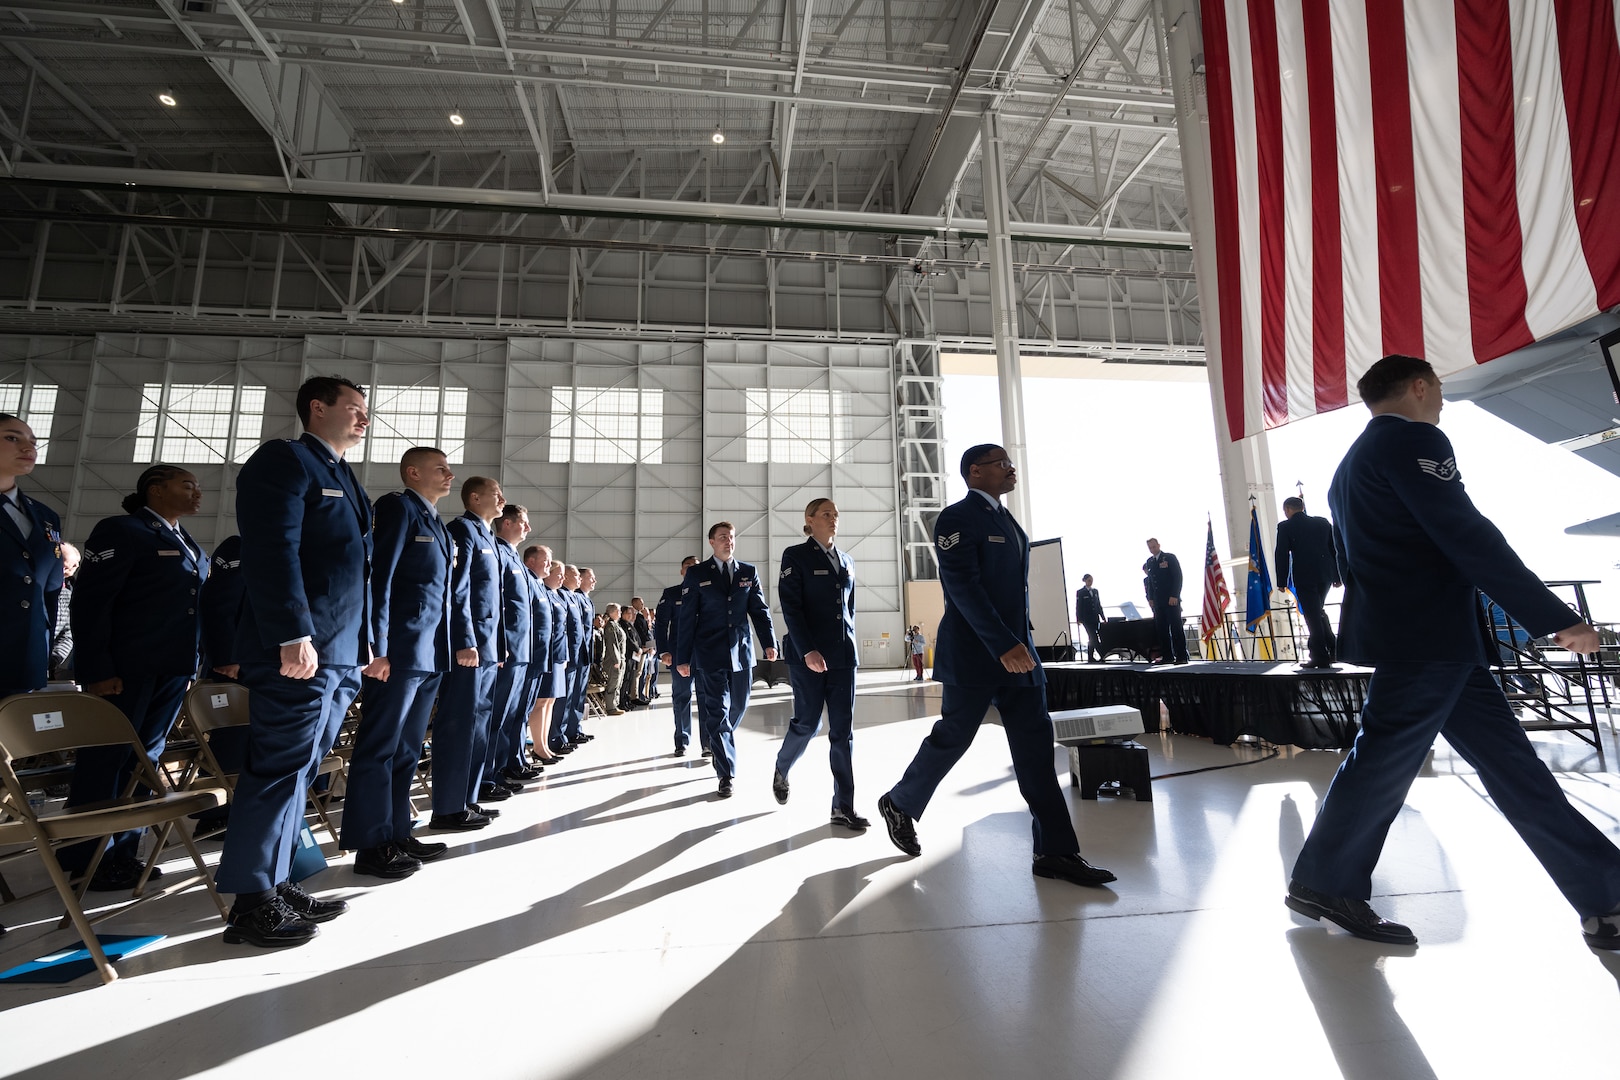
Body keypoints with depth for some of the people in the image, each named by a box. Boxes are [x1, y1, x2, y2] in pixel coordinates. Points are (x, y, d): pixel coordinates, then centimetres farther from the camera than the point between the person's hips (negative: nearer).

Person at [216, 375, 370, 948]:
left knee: (298, 770, 13)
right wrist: (294, 635, -23)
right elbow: (273, 551, -17)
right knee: (281, 768, -4)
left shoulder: (345, 478, 22)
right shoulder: (284, 459, -5)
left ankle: (277, 883, 23)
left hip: (341, 653, 9)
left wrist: (366, 641, 18)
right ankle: (251, 903, 7)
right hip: (298, 650, -9)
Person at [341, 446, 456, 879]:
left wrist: (447, 649, 14)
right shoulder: (397, 506, -5)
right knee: (380, 747, 0)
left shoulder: (436, 522, 20)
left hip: (431, 655, 9)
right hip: (399, 650, -9)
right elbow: (379, 576, -14)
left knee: (407, 749, 14)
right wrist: (378, 647, -19)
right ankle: (371, 845, 9)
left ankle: (397, 833, 23)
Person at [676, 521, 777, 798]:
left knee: (738, 708, 14)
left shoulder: (749, 572, 8)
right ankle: (726, 774, 6)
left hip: (741, 651, 3)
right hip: (710, 654, -3)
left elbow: (760, 610, 6)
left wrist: (769, 642, -7)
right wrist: (683, 657, -3)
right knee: (717, 712, -2)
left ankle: (719, 749, 41)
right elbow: (686, 618, -1)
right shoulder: (697, 574, 0)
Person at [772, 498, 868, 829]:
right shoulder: (796, 556, -4)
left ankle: (843, 808, 9)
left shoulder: (846, 561, 13)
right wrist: (808, 650, -19)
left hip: (843, 655, 5)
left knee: (843, 730, 2)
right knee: (807, 724, 3)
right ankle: (781, 771, 34)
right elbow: (790, 607, -11)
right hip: (808, 655, -5)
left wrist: (848, 644, 16)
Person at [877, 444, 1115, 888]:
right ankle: (899, 805, 26)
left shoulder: (1005, 520, 17)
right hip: (974, 654, -8)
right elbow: (963, 587, -20)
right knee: (951, 738, 4)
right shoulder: (957, 517, -10)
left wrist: (1019, 643, 17)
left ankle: (1056, 851, 12)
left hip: (1018, 651, 8)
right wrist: (1003, 645, -24)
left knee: (1035, 748, 5)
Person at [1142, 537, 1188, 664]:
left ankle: (1181, 656, -4)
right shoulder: (1149, 562, 15)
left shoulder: (1170, 558, 1)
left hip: (1172, 599, -5)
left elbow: (1178, 577, -5)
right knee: (1161, 628, -1)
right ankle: (1167, 656, 1)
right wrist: (1150, 598, 6)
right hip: (1158, 601, 5)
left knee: (1176, 628, -5)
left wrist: (1174, 596, -13)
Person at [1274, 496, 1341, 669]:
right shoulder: (1323, 522, 11)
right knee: (1318, 611, 21)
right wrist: (1337, 576, 17)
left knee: (1312, 615, -2)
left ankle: (1321, 656, -4)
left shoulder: (1285, 526, -3)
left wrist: (1282, 580, -2)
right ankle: (1332, 648, 15)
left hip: (1304, 577, -5)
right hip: (1326, 575, 5)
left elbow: (1281, 555, -7)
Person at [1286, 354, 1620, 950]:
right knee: (1383, 761, -2)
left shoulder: (1351, 465, 20)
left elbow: (1353, 562, 23)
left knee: (1508, 761, 12)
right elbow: (1468, 537, -16)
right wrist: (1556, 618, -10)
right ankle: (1323, 884, 9)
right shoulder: (1413, 439, -9)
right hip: (1427, 636, -10)